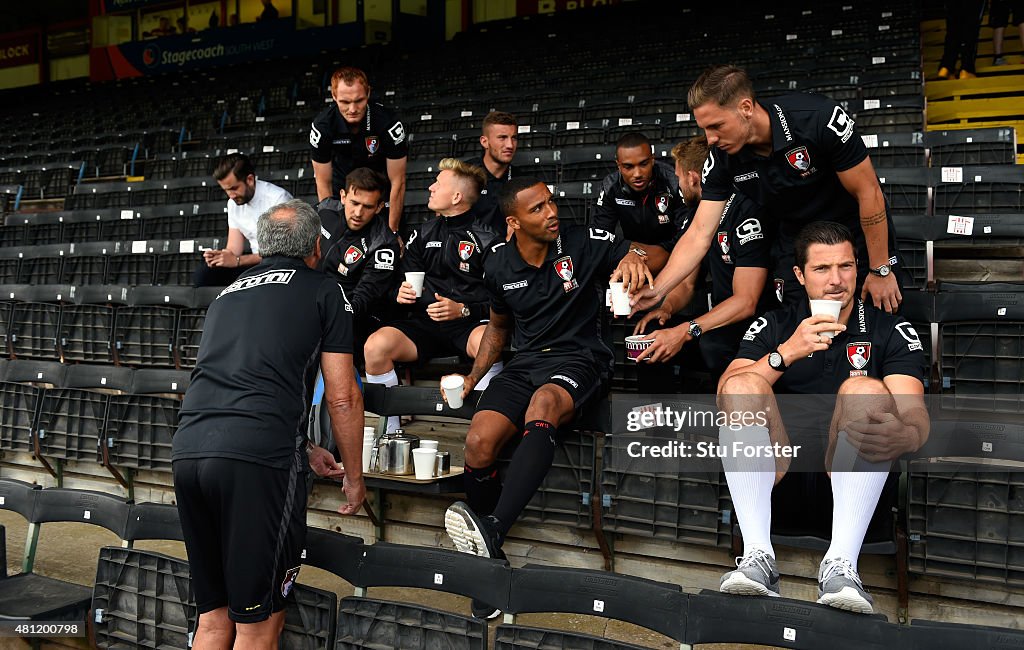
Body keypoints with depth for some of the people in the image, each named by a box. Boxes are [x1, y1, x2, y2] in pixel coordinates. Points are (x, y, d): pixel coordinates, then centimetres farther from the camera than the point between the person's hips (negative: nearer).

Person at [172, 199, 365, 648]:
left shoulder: (230, 293, 28)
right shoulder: (324, 291, 11)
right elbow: (342, 398, 7)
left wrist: (302, 451, 42)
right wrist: (354, 477, 19)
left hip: (188, 452, 6)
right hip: (257, 459, -6)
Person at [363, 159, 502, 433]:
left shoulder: (487, 238, 1)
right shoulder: (423, 234, 18)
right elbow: (402, 282, 26)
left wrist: (464, 310, -17)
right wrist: (400, 294, 2)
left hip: (469, 325, -4)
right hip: (424, 323, 5)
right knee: (375, 346, -25)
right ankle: (391, 432, -10)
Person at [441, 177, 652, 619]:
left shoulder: (584, 243, -3)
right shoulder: (499, 264, 8)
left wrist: (633, 257, -23)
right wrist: (474, 376, 13)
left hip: (578, 359, -3)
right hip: (524, 363, 4)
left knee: (544, 402, -40)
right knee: (478, 442, -24)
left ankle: (492, 531, -54)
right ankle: (489, 560, -6)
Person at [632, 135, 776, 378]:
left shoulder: (746, 214, -18)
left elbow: (746, 302, -24)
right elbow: (686, 283, 14)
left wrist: (685, 332, -31)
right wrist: (666, 308, -10)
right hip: (720, 318, 8)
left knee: (712, 344, -36)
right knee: (649, 333, -8)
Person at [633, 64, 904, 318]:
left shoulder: (819, 118, -29)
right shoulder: (721, 159, -16)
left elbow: (869, 192, -20)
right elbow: (699, 234, -14)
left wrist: (881, 271, -15)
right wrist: (656, 290, -25)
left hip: (859, 235, -3)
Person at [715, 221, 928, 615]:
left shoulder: (892, 331, 11)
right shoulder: (772, 327, 15)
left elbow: (915, 412, -4)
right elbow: (726, 395, 0)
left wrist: (905, 435, -29)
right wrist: (787, 353, -14)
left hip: (849, 466, -1)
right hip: (777, 464, 1)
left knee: (864, 389, -27)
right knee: (742, 384, -23)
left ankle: (841, 564, -41)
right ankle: (758, 556, -36)